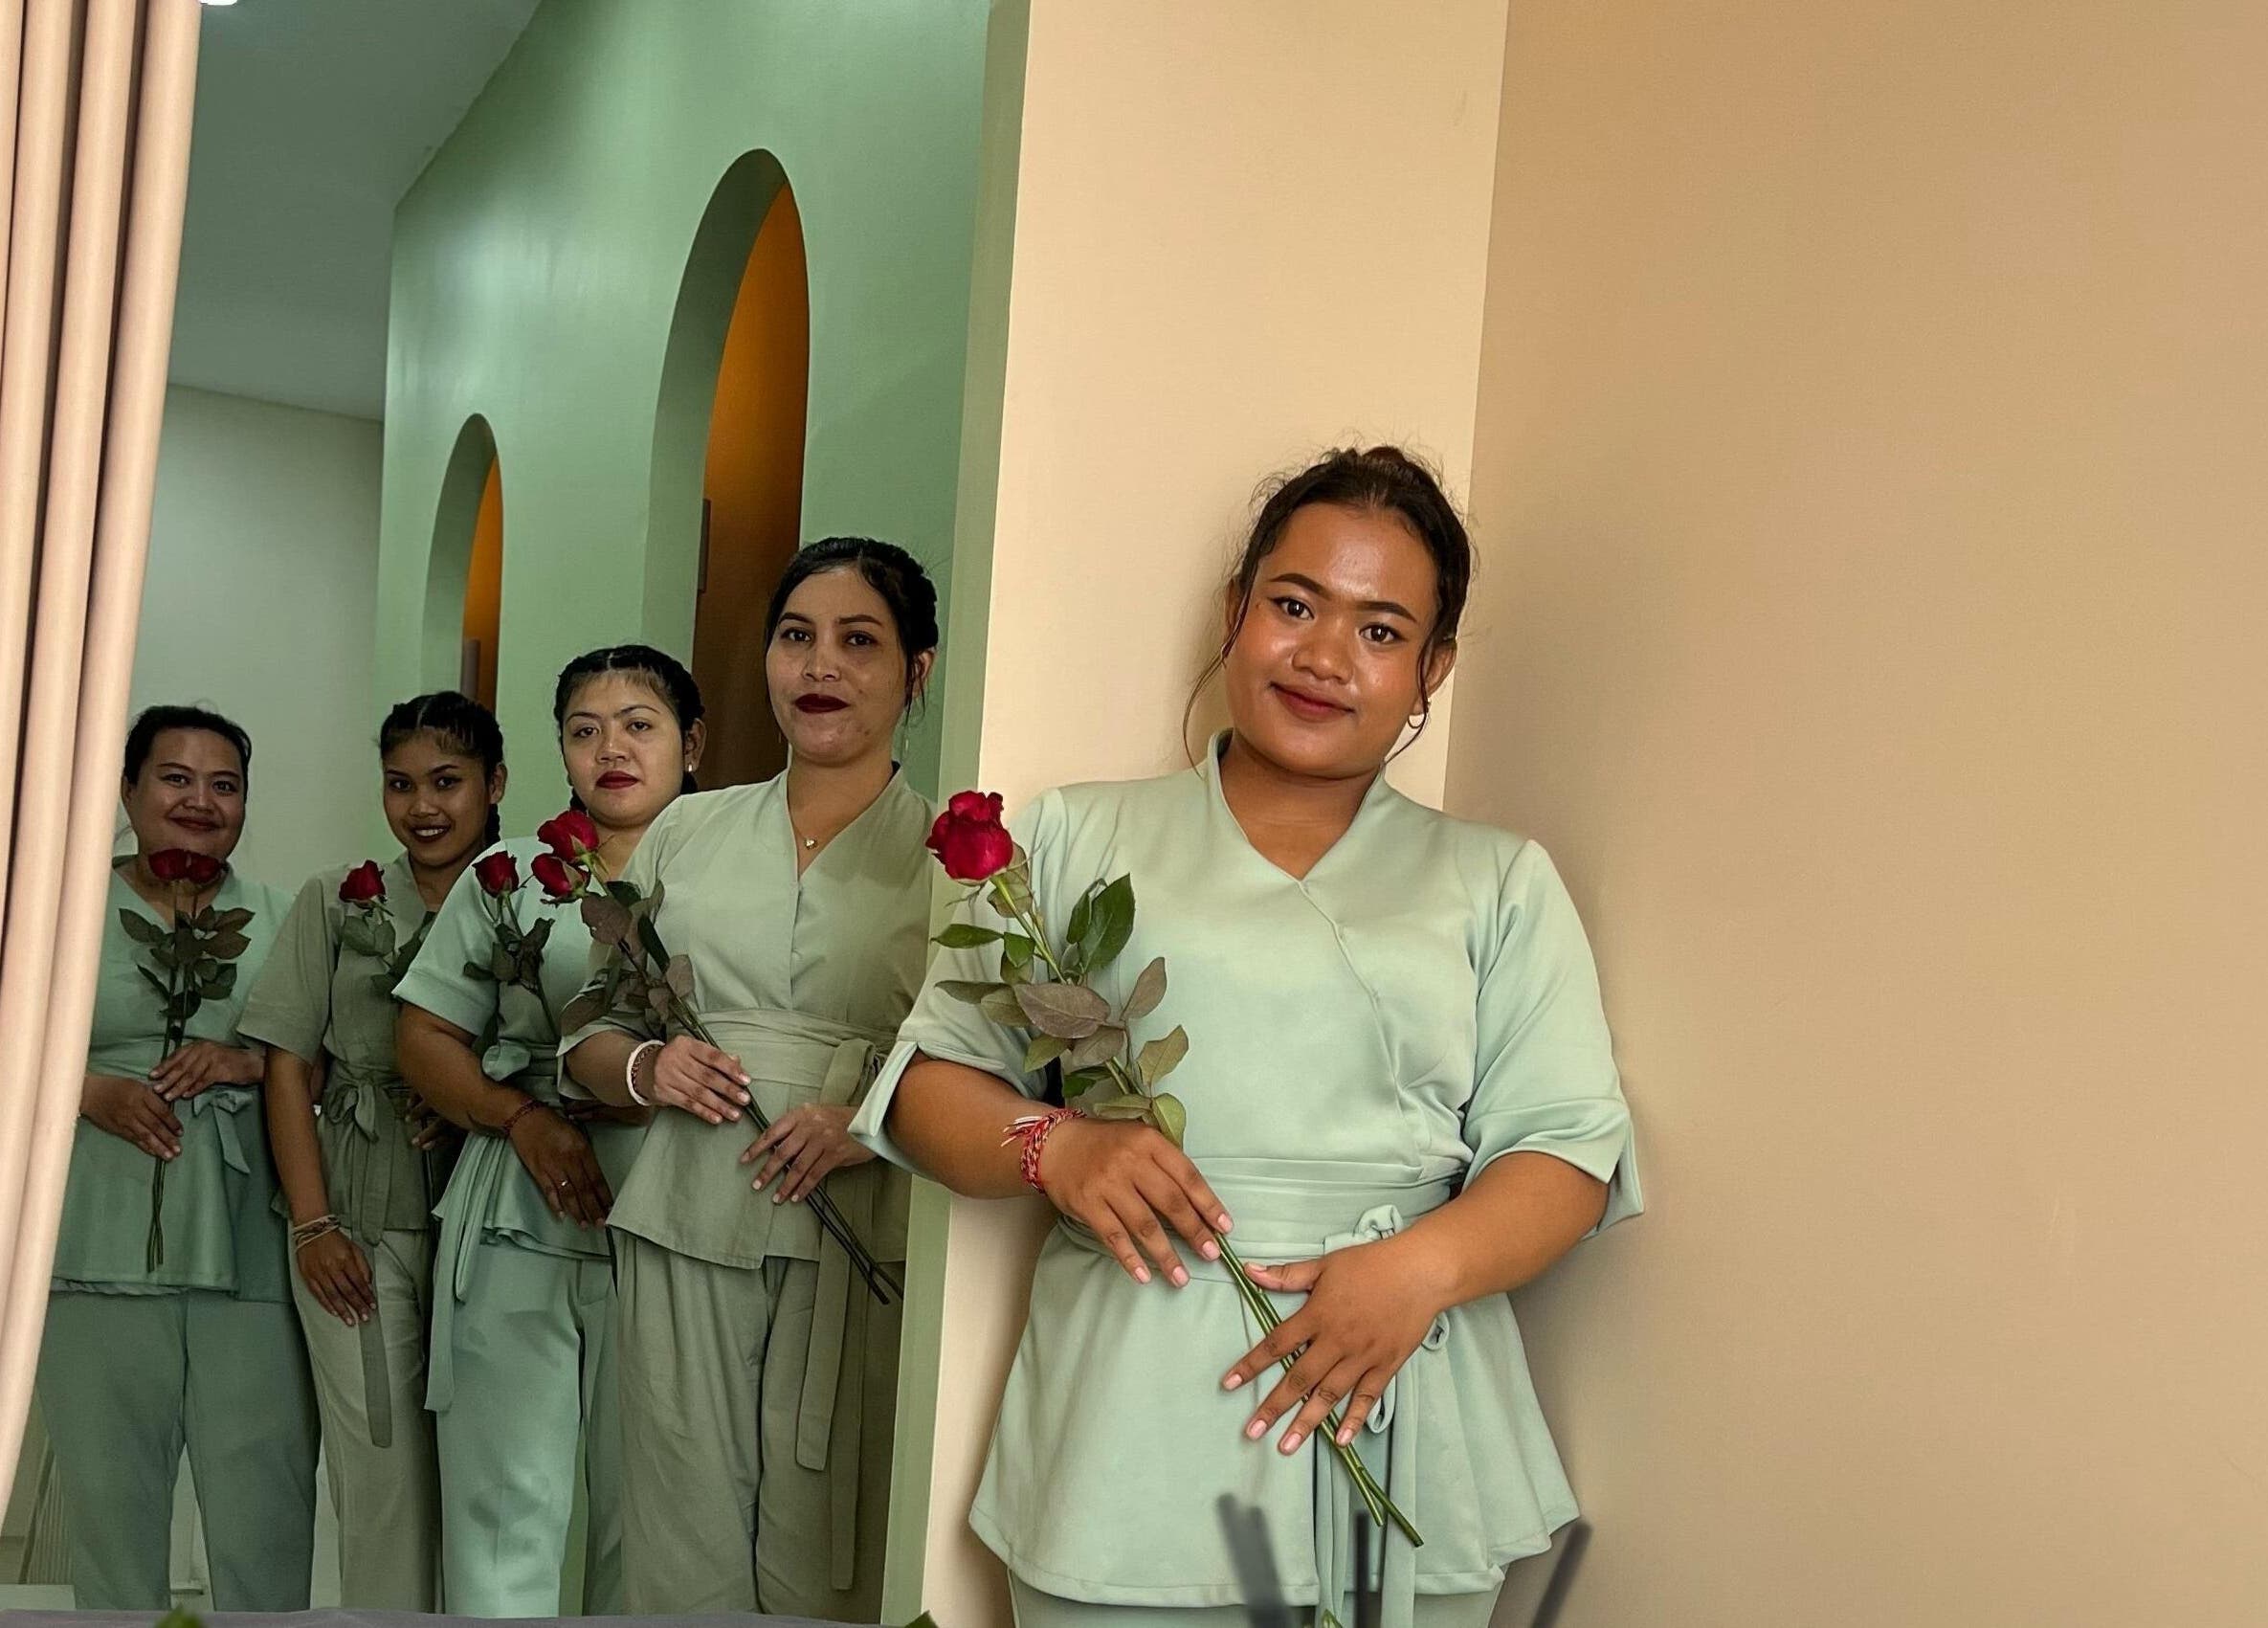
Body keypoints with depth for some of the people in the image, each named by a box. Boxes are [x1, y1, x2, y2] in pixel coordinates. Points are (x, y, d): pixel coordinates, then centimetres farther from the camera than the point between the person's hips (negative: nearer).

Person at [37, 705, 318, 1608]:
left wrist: (249, 1062, -9)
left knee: (264, 1493, 0)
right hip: (102, 1250, 0)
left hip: (249, 1250, 0)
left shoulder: (279, 920, 10)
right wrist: (91, 1091, -11)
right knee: (108, 1486, 9)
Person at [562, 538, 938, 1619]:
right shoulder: (688, 831, 13)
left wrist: (877, 1122, -17)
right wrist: (646, 1069, -3)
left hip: (862, 1254, -2)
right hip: (686, 1238, 3)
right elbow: (590, 1036, 18)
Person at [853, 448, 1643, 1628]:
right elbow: (930, 1080, 8)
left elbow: (1566, 1148, 3)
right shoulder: (1078, 839, 9)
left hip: (1405, 1444, 1)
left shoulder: (1499, 884, 10)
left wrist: (1424, 1266, -15)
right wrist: (1053, 1147, -13)